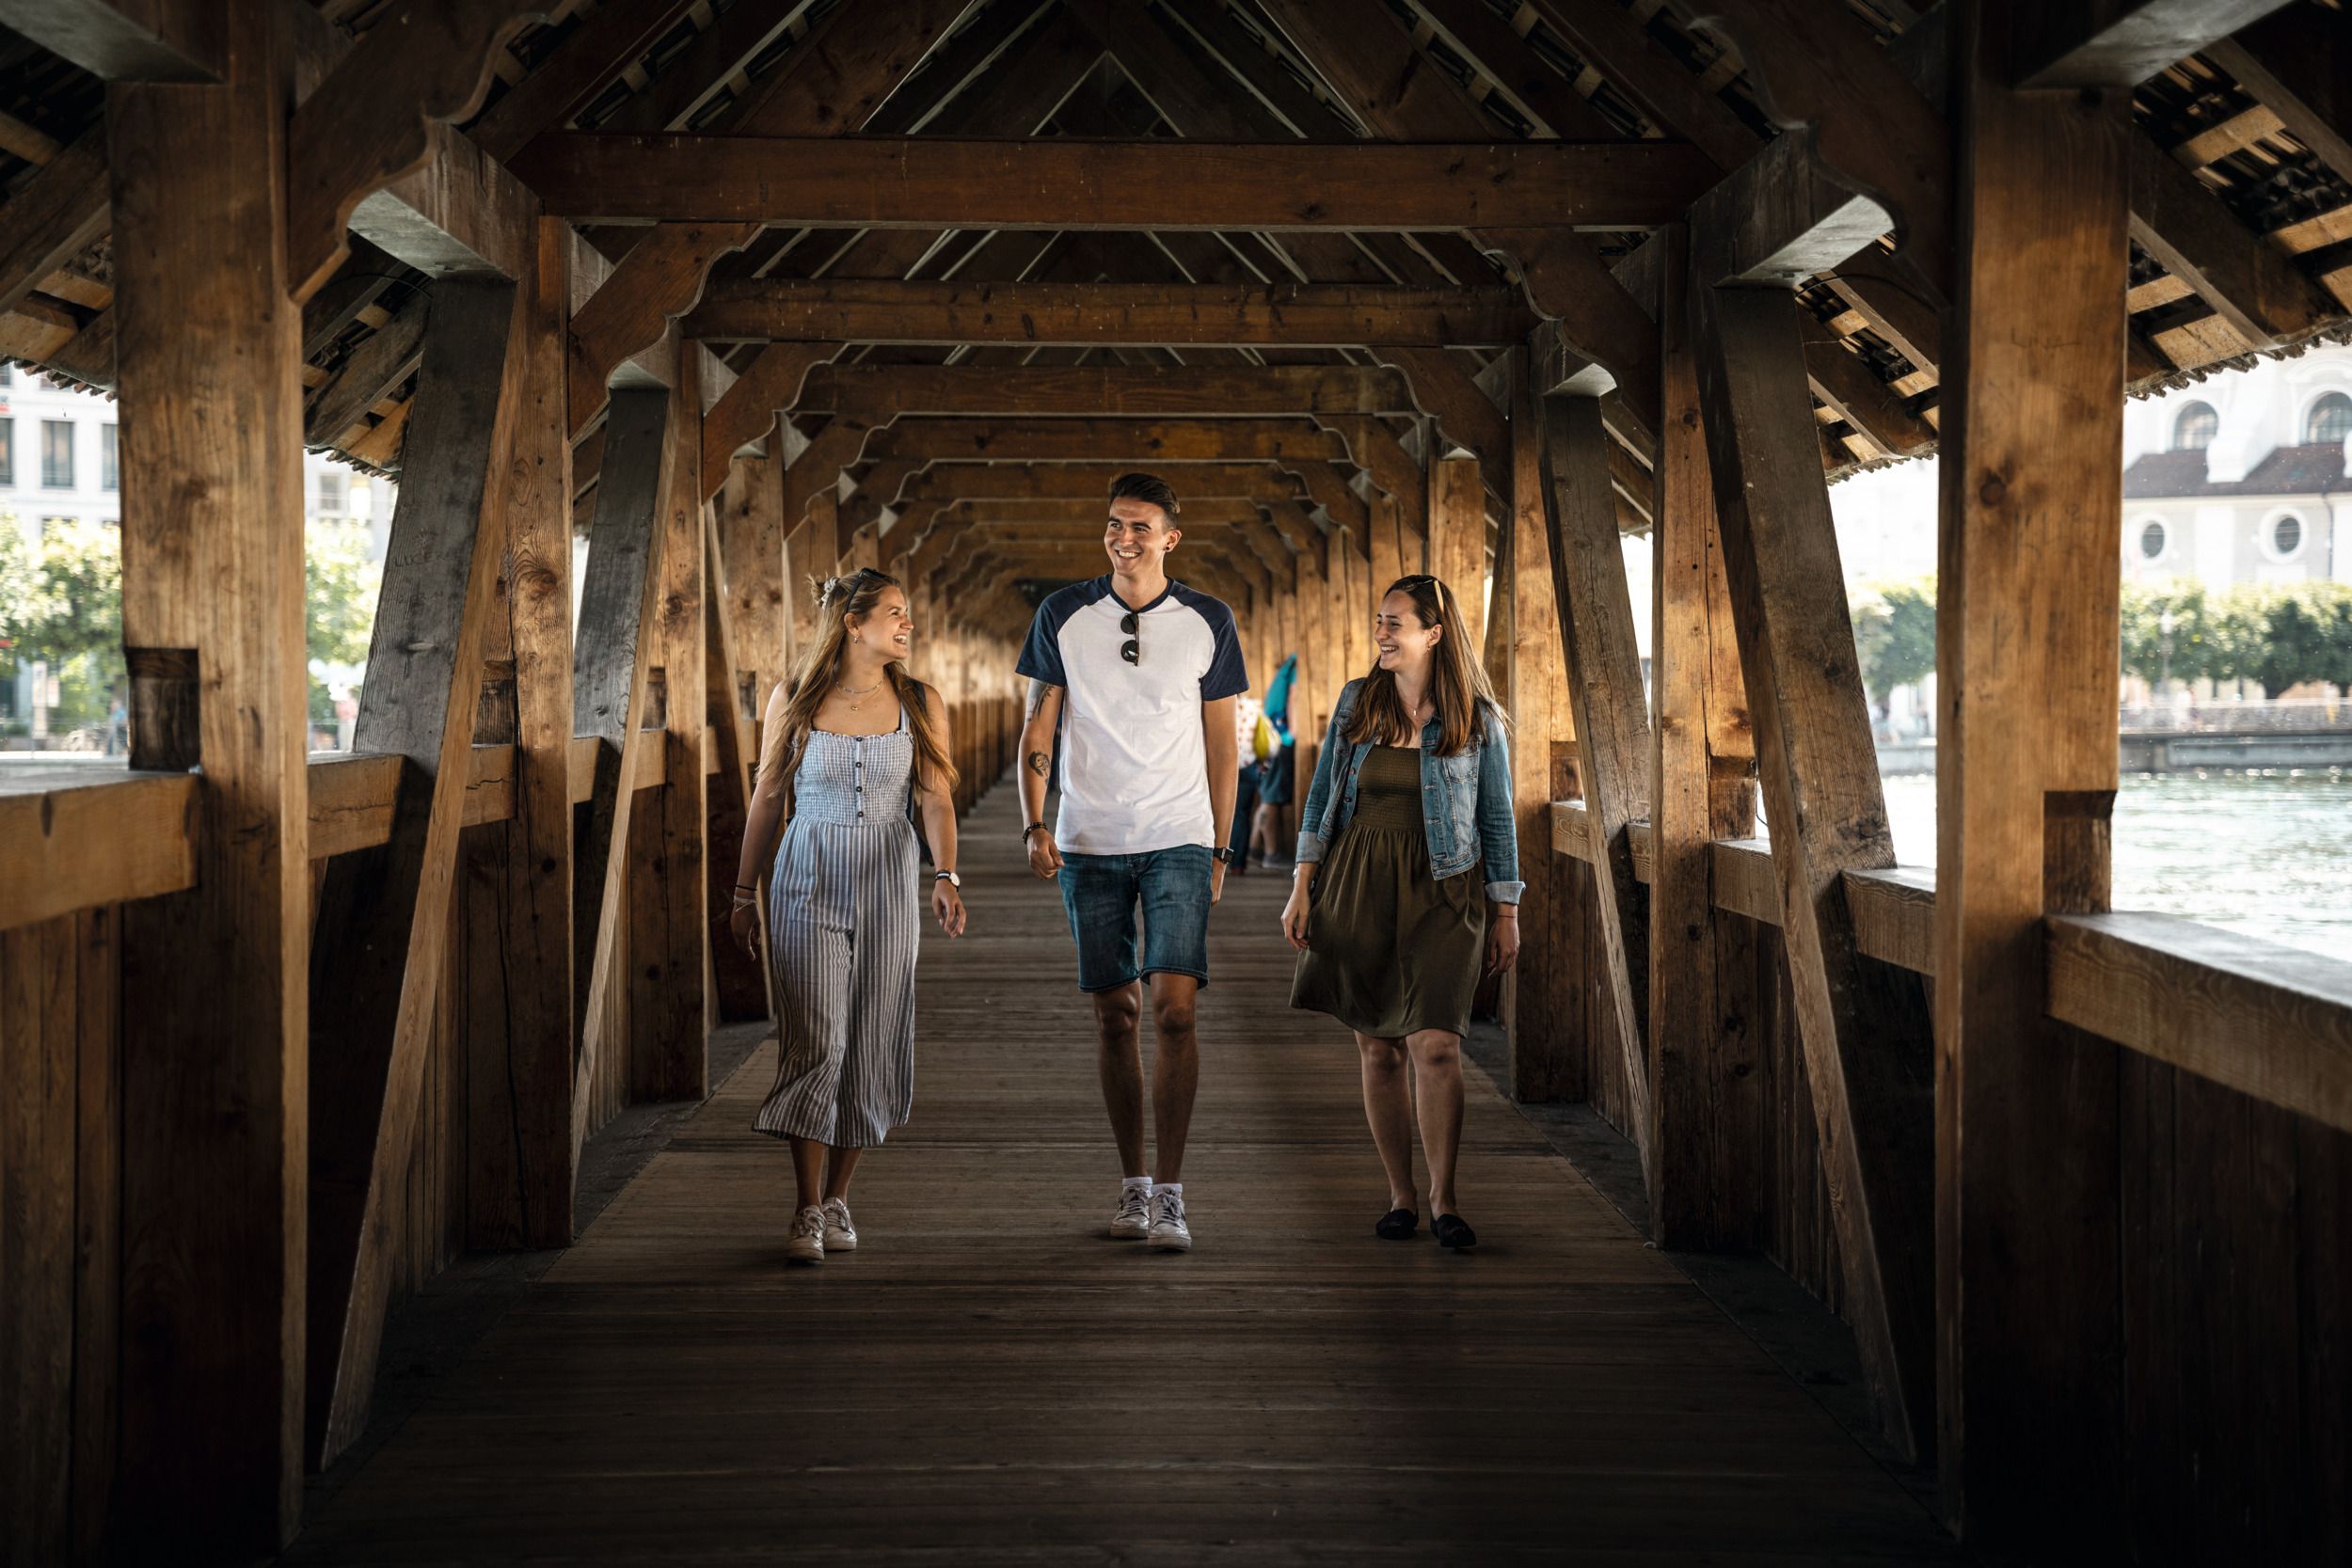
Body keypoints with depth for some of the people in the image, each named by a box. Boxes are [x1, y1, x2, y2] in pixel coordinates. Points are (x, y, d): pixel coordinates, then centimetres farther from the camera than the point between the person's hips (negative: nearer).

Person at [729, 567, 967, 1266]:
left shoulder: (921, 705, 3)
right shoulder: (793, 701, 0)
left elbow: (936, 799, -3)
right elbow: (766, 800, 7)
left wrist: (945, 875, -19)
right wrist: (744, 894, 8)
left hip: (886, 886, 2)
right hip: (807, 883, -2)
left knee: (871, 1050, 4)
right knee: (814, 1043, -11)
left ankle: (837, 1196, 19)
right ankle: (808, 1213, -10)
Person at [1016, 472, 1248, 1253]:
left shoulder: (1207, 621, 3)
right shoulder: (1063, 614, 3)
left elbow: (1221, 740, 8)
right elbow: (1038, 727, 6)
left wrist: (1218, 847, 6)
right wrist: (1035, 825, -5)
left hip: (1178, 842, -1)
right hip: (1089, 844, 1)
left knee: (1174, 1010, -13)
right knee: (1114, 1016, 6)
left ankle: (1169, 1195, -10)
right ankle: (1132, 1182, 17)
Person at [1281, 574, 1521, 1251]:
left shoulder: (1476, 718, 0)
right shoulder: (1355, 701, 7)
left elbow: (1497, 820, 5)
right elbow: (1322, 796, 11)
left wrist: (1505, 914, 4)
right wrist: (1302, 888, 4)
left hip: (1440, 892, -3)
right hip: (1358, 889, 3)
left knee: (1435, 1045, -14)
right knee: (1377, 1048, 3)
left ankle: (1443, 1198, -3)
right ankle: (1399, 1197, 12)